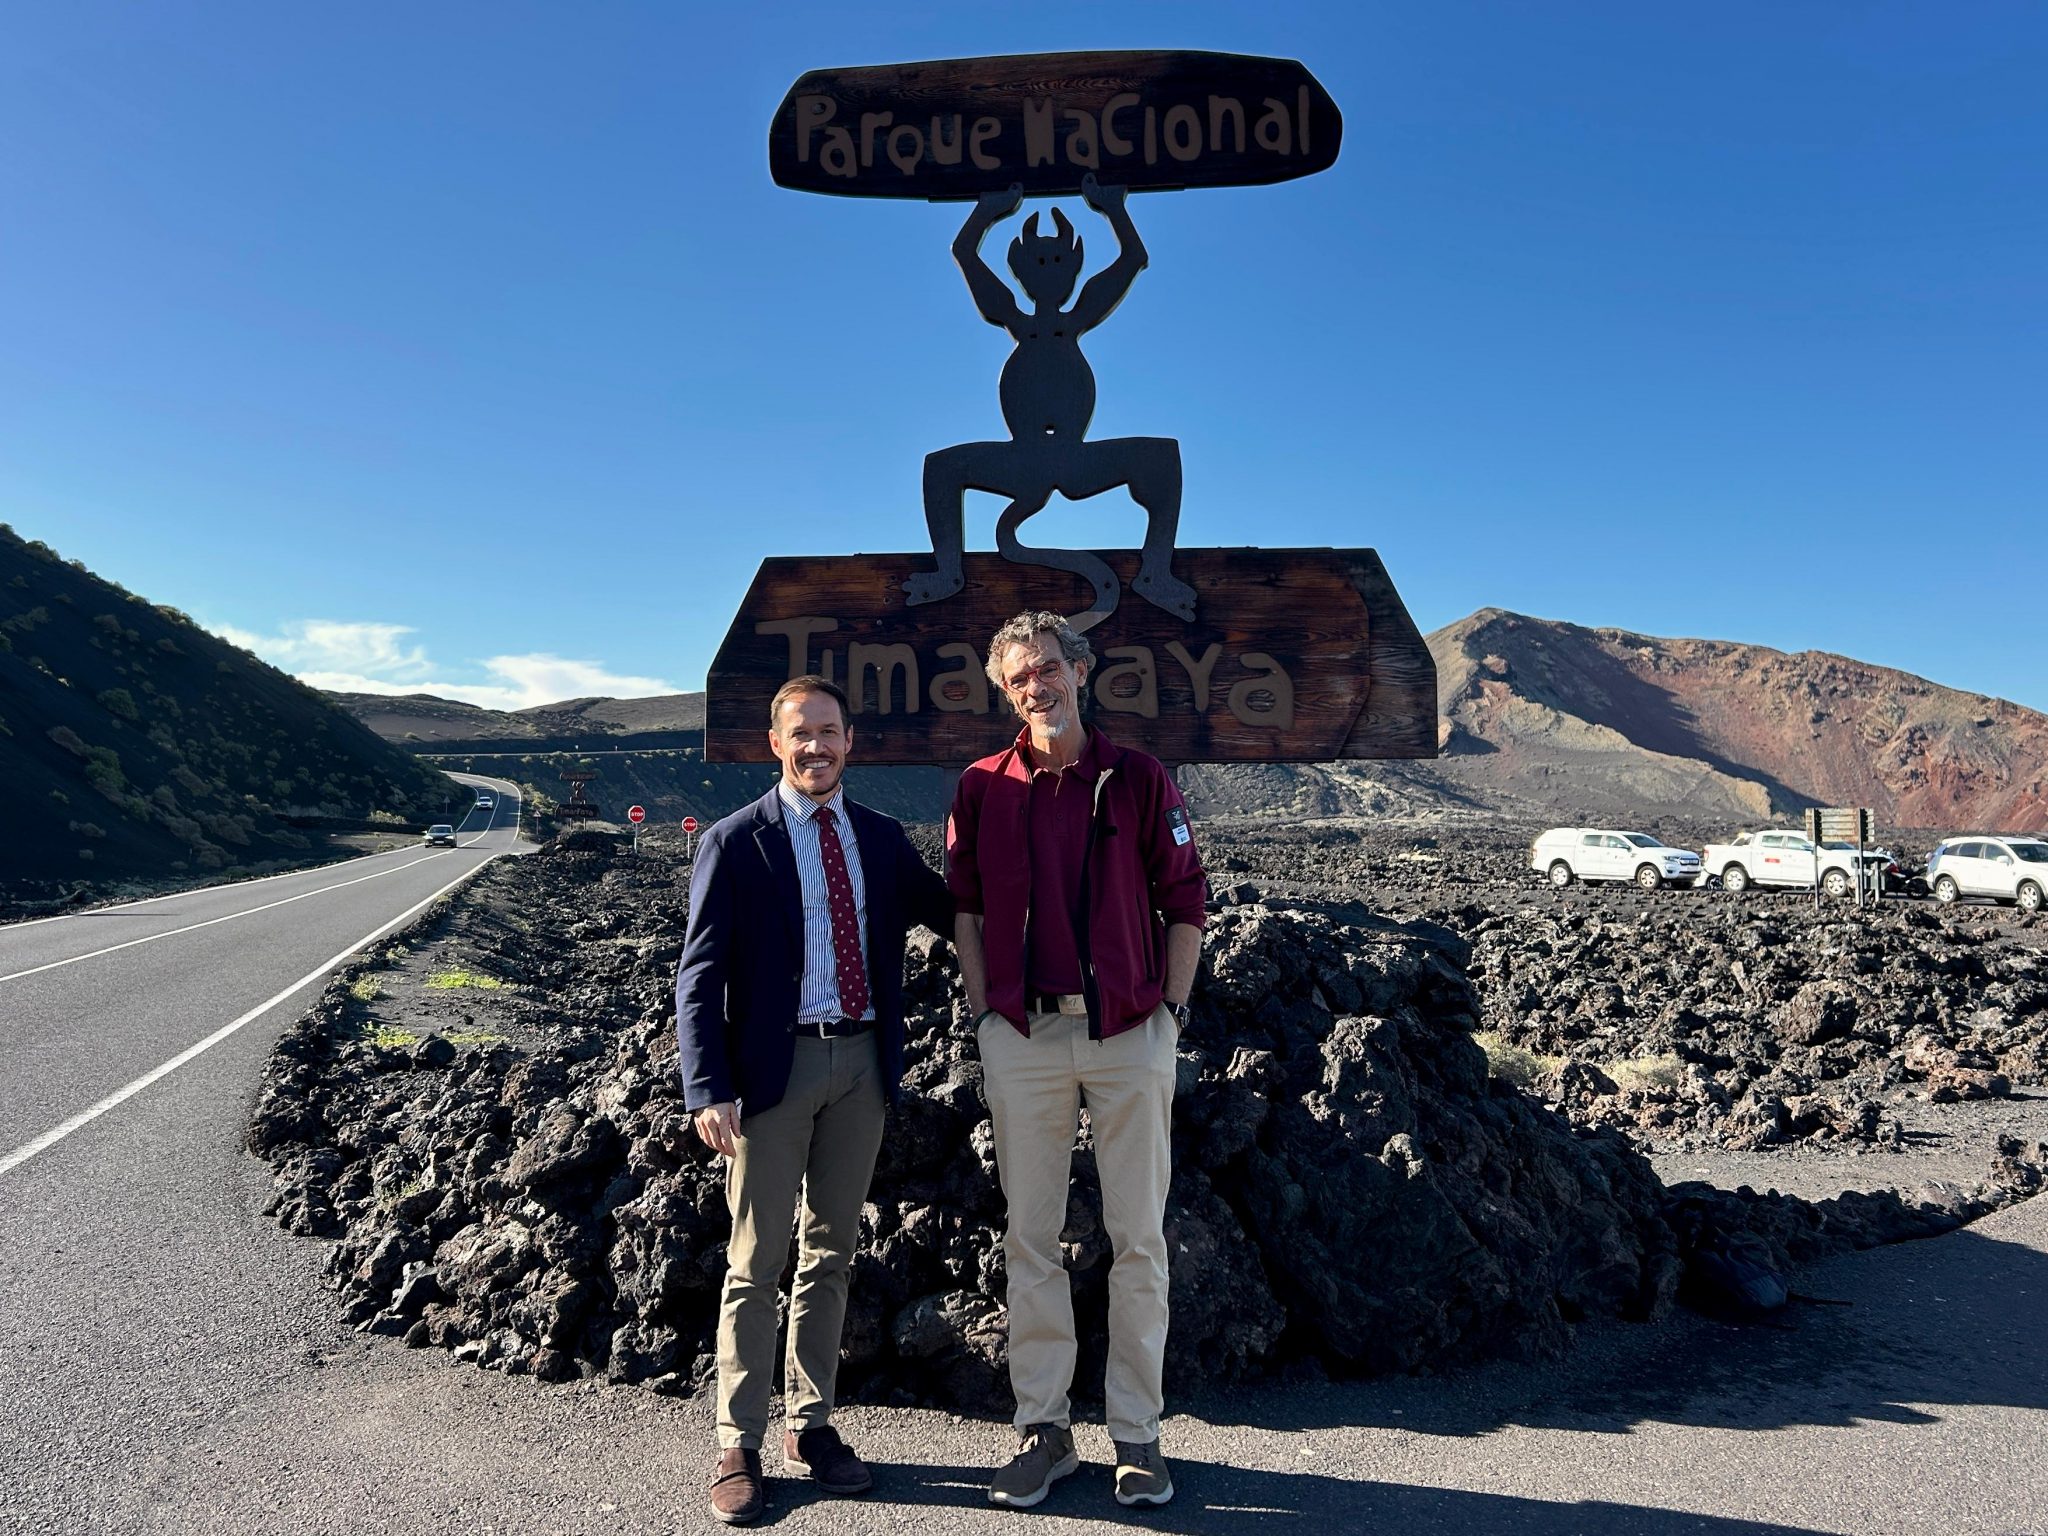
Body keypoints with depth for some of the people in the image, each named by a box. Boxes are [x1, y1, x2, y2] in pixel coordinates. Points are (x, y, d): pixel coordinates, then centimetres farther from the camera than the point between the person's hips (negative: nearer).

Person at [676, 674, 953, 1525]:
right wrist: (709, 1089, -17)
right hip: (774, 1064, -4)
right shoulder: (735, 842, -5)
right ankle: (739, 1445, 19)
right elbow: (699, 976, -9)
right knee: (756, 1259, 5)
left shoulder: (882, 838, 7)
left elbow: (951, 913, 18)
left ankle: (812, 1424, 29)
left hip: (862, 1061, 4)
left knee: (831, 1250, 14)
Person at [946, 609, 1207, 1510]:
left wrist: (1172, 1010, -1)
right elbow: (965, 908, 10)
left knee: (1139, 1239, 7)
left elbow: (1185, 904, 4)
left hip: (1131, 1032, -1)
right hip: (1023, 1035, 1)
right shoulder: (982, 788, 4)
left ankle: (1137, 1432, 21)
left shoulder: (1139, 779, 0)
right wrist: (983, 1013, 5)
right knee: (1030, 1238, 9)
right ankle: (1043, 1427, 23)